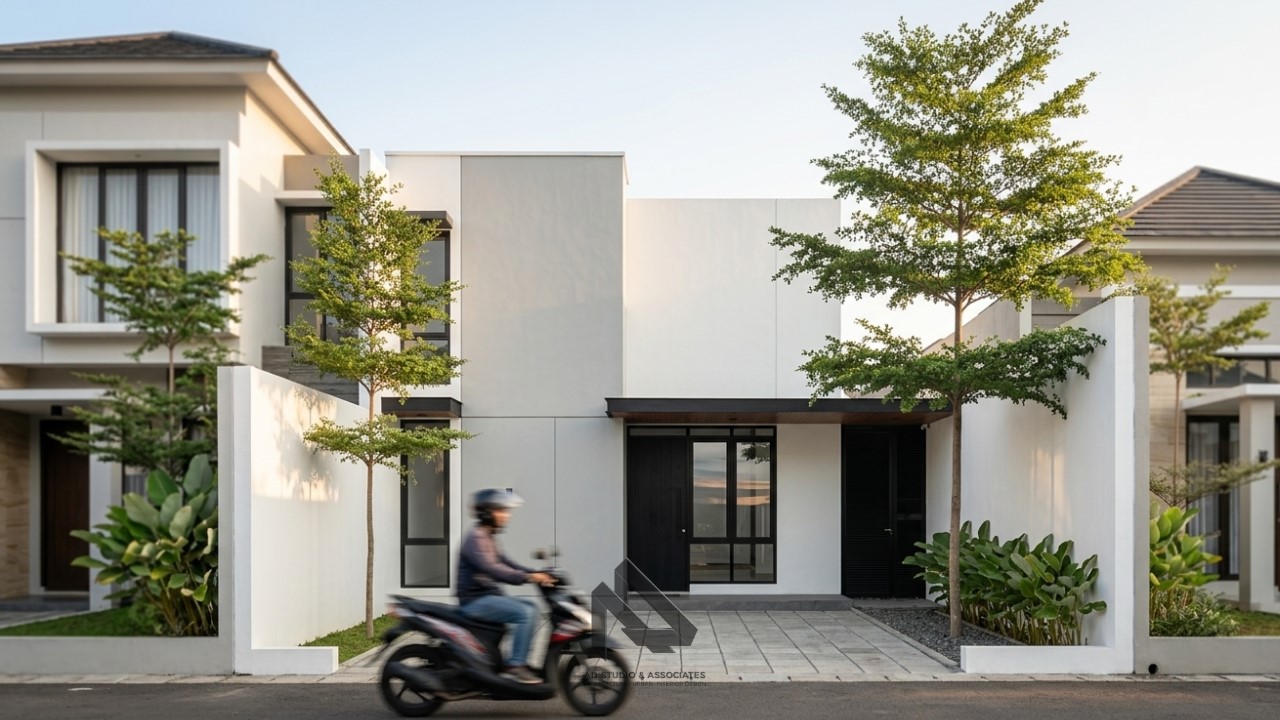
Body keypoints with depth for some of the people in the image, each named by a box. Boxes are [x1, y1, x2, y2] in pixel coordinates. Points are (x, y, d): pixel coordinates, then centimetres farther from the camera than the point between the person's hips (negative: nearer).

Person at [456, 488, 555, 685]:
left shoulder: (488, 538, 18)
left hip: (488, 596, 10)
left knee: (532, 607, 11)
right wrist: (527, 577, -34)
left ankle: (523, 660, 9)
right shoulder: (475, 538, -15)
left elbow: (505, 563, 20)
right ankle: (515, 666, -22)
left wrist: (536, 573, 7)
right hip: (475, 601, -10)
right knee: (525, 613, -22)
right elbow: (491, 569, -28)